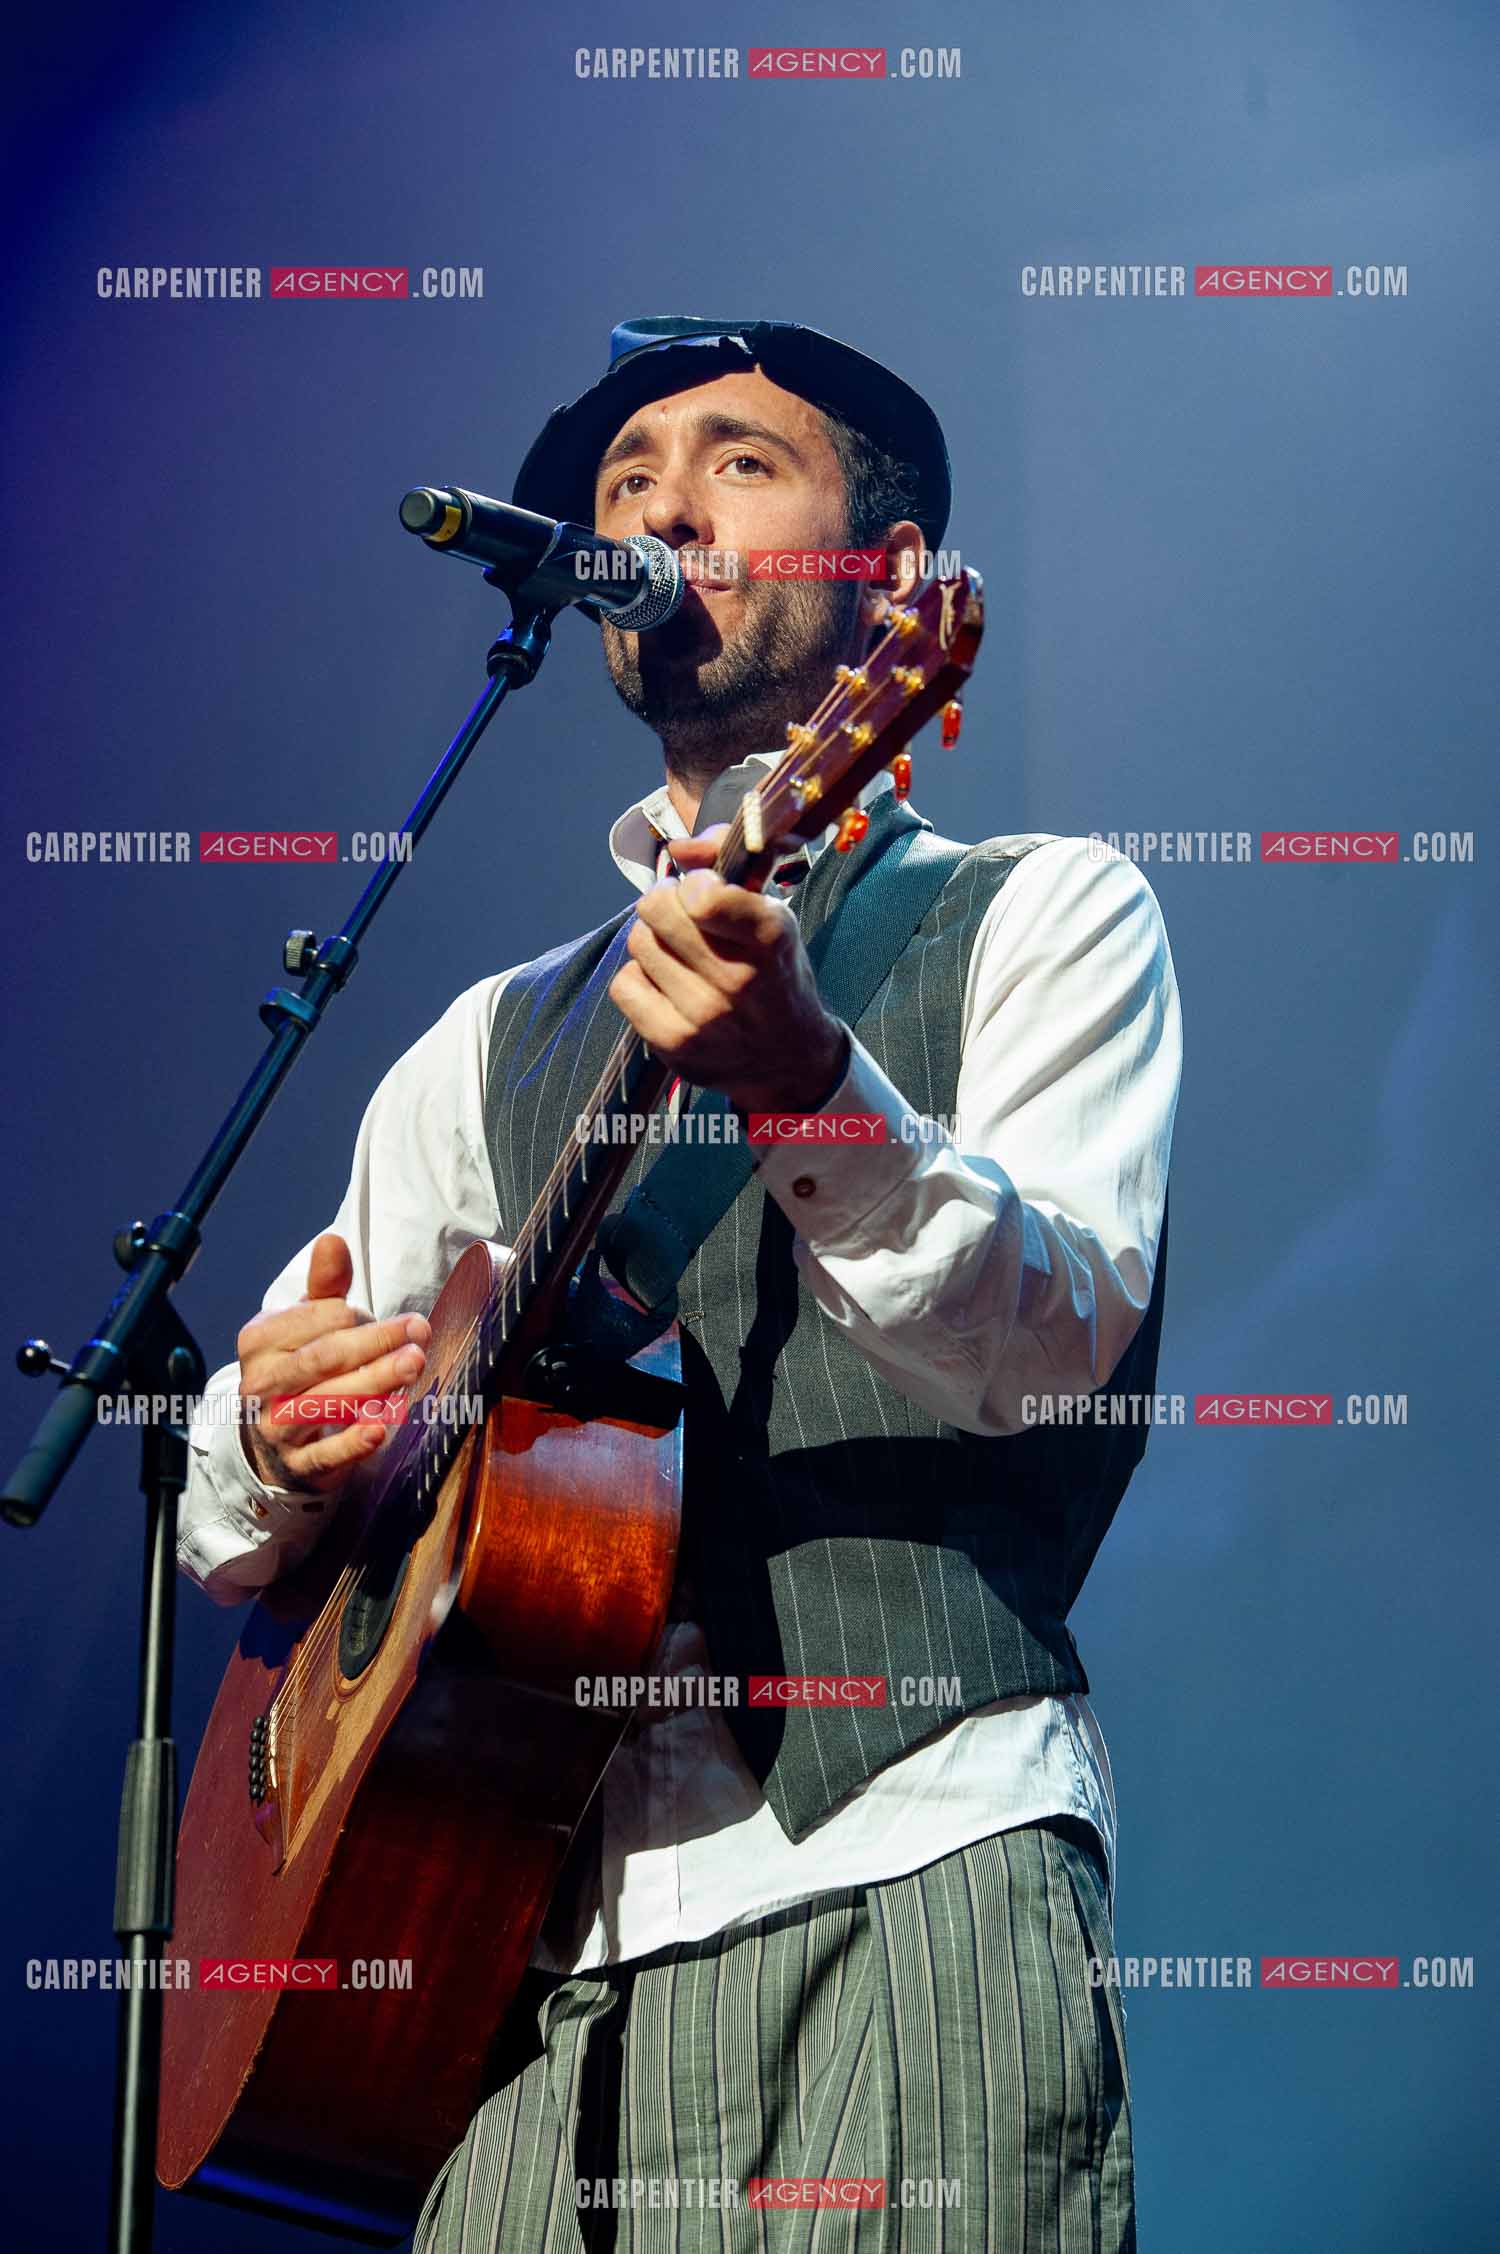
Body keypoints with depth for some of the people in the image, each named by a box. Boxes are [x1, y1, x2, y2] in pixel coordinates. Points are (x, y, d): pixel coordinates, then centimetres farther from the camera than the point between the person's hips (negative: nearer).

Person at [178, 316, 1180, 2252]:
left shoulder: (1038, 912, 9)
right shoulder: (496, 1042, 22)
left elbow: (1062, 1346, -9)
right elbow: (237, 1538, 21)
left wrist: (810, 1086, -26)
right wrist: (284, 1447, -3)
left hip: (898, 1871, -3)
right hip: (535, 1927, 4)